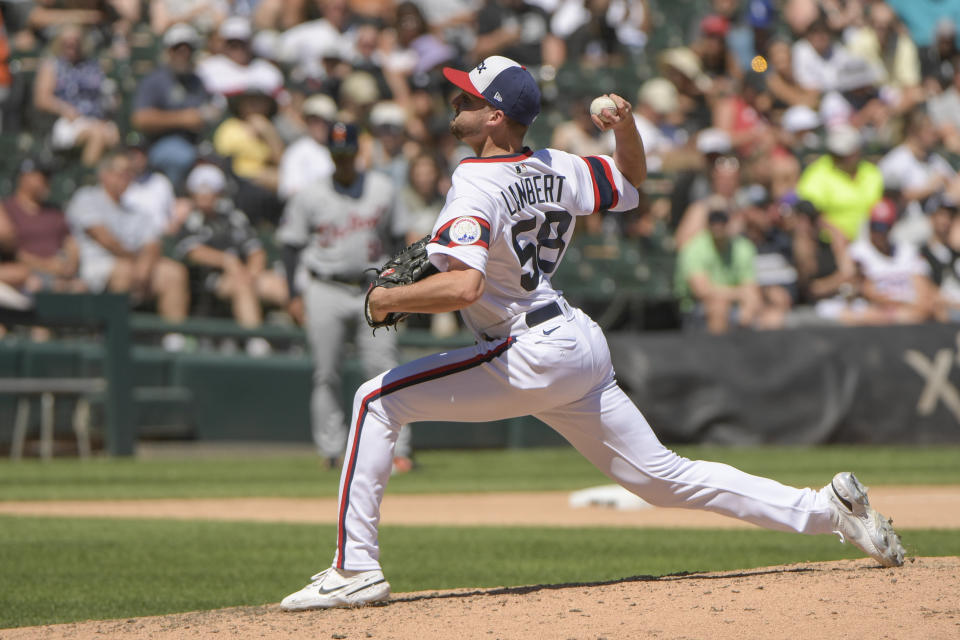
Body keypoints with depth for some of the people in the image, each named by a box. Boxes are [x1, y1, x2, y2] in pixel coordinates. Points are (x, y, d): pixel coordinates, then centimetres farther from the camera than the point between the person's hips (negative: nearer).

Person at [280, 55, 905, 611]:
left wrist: (387, 299, -14)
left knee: (378, 400, -6)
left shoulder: (476, 186, -15)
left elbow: (463, 286, -29)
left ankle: (356, 569, -11)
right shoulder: (558, 169, 9)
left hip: (532, 355, -9)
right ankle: (826, 509, 9)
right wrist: (627, 128, 7)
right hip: (582, 345, 9)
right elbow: (633, 180, 27)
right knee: (666, 478, 14)